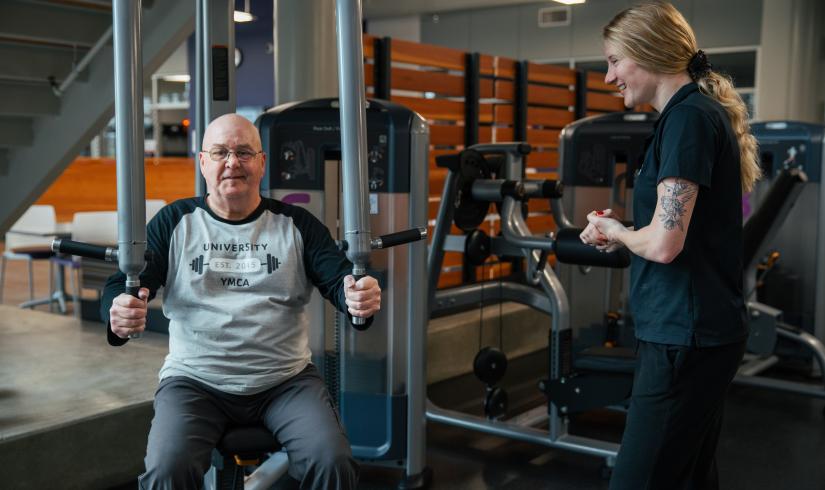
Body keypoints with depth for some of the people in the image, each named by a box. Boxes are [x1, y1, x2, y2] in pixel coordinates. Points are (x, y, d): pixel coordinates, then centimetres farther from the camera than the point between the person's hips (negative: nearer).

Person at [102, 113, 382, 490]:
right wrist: (119, 315, -28)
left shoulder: (296, 224, 6)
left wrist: (362, 297, -29)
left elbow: (339, 280, -3)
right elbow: (121, 286, -2)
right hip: (194, 381, 0)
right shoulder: (174, 222, 5)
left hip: (285, 380, 0)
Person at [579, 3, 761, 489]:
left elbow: (664, 243, -22)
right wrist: (621, 234, 7)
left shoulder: (689, 117, -15)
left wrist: (617, 231, -3)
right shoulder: (701, 112, 15)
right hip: (697, 332, 10)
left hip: (686, 339, -10)